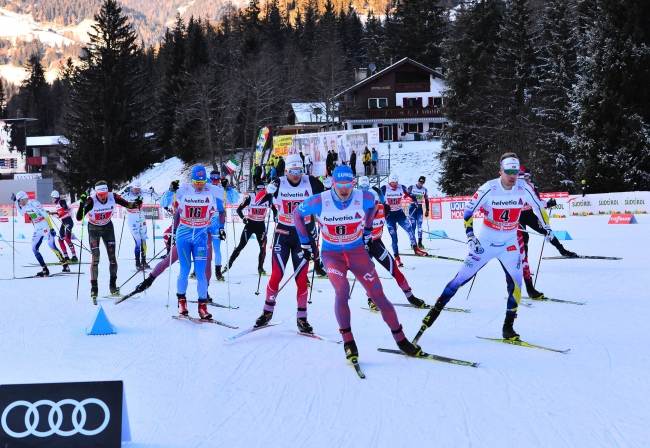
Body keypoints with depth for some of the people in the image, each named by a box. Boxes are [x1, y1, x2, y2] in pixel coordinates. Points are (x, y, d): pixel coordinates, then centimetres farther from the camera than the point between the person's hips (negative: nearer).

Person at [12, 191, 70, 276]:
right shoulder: (25, 206, 8)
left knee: (51, 245, -20)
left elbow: (46, 215, -20)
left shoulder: (34, 203, -17)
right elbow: (21, 212, 32)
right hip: (37, 230, 9)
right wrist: (15, 202, 22)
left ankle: (65, 265, -18)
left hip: (45, 227, -9)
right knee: (34, 249, 0)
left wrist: (51, 228, -23)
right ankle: (45, 269, 2)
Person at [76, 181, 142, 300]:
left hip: (108, 228, 3)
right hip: (94, 229, -3)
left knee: (112, 257, -2)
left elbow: (128, 205, -8)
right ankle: (94, 288, 0)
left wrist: (136, 203, -29)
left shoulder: (113, 197, -20)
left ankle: (113, 285, 12)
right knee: (95, 258, -9)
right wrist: (82, 204, -48)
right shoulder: (91, 201, -29)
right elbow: (79, 218, -32)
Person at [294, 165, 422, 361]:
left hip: (357, 251, 2)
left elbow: (372, 206, 11)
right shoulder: (319, 202, -19)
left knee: (378, 294, -2)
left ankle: (400, 339, 11)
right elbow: (298, 214, 0)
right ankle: (348, 341, -11)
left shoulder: (364, 198, -15)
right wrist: (305, 243, 5)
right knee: (342, 290, -27)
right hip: (332, 254, -2)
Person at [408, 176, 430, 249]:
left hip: (420, 208, 2)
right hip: (412, 207, -2)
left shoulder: (424, 190, 6)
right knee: (413, 225, -7)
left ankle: (420, 243, -6)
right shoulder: (412, 187, -3)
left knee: (420, 225, -6)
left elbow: (426, 200, 11)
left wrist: (427, 210, 9)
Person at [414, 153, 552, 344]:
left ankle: (508, 327, 0)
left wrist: (546, 226, 13)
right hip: (485, 242, -2)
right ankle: (436, 310, 10)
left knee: (515, 282, -10)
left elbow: (538, 206, 9)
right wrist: (470, 236, -21)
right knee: (462, 277, -2)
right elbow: (468, 210, -14)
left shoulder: (523, 188, -11)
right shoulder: (489, 188, -19)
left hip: (510, 243, 2)